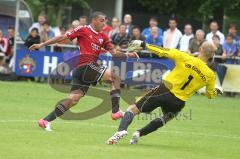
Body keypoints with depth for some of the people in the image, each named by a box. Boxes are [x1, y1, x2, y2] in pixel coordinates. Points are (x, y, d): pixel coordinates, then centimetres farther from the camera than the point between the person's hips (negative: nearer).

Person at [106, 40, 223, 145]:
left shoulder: (186, 58, -8)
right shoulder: (210, 75, -2)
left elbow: (164, 52, -4)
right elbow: (210, 95, 13)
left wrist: (144, 45, 6)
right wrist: (217, 90, 36)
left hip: (164, 90, -2)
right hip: (179, 101, 2)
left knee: (133, 109, 6)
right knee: (164, 119, 33)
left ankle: (121, 130, -20)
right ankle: (139, 133, 15)